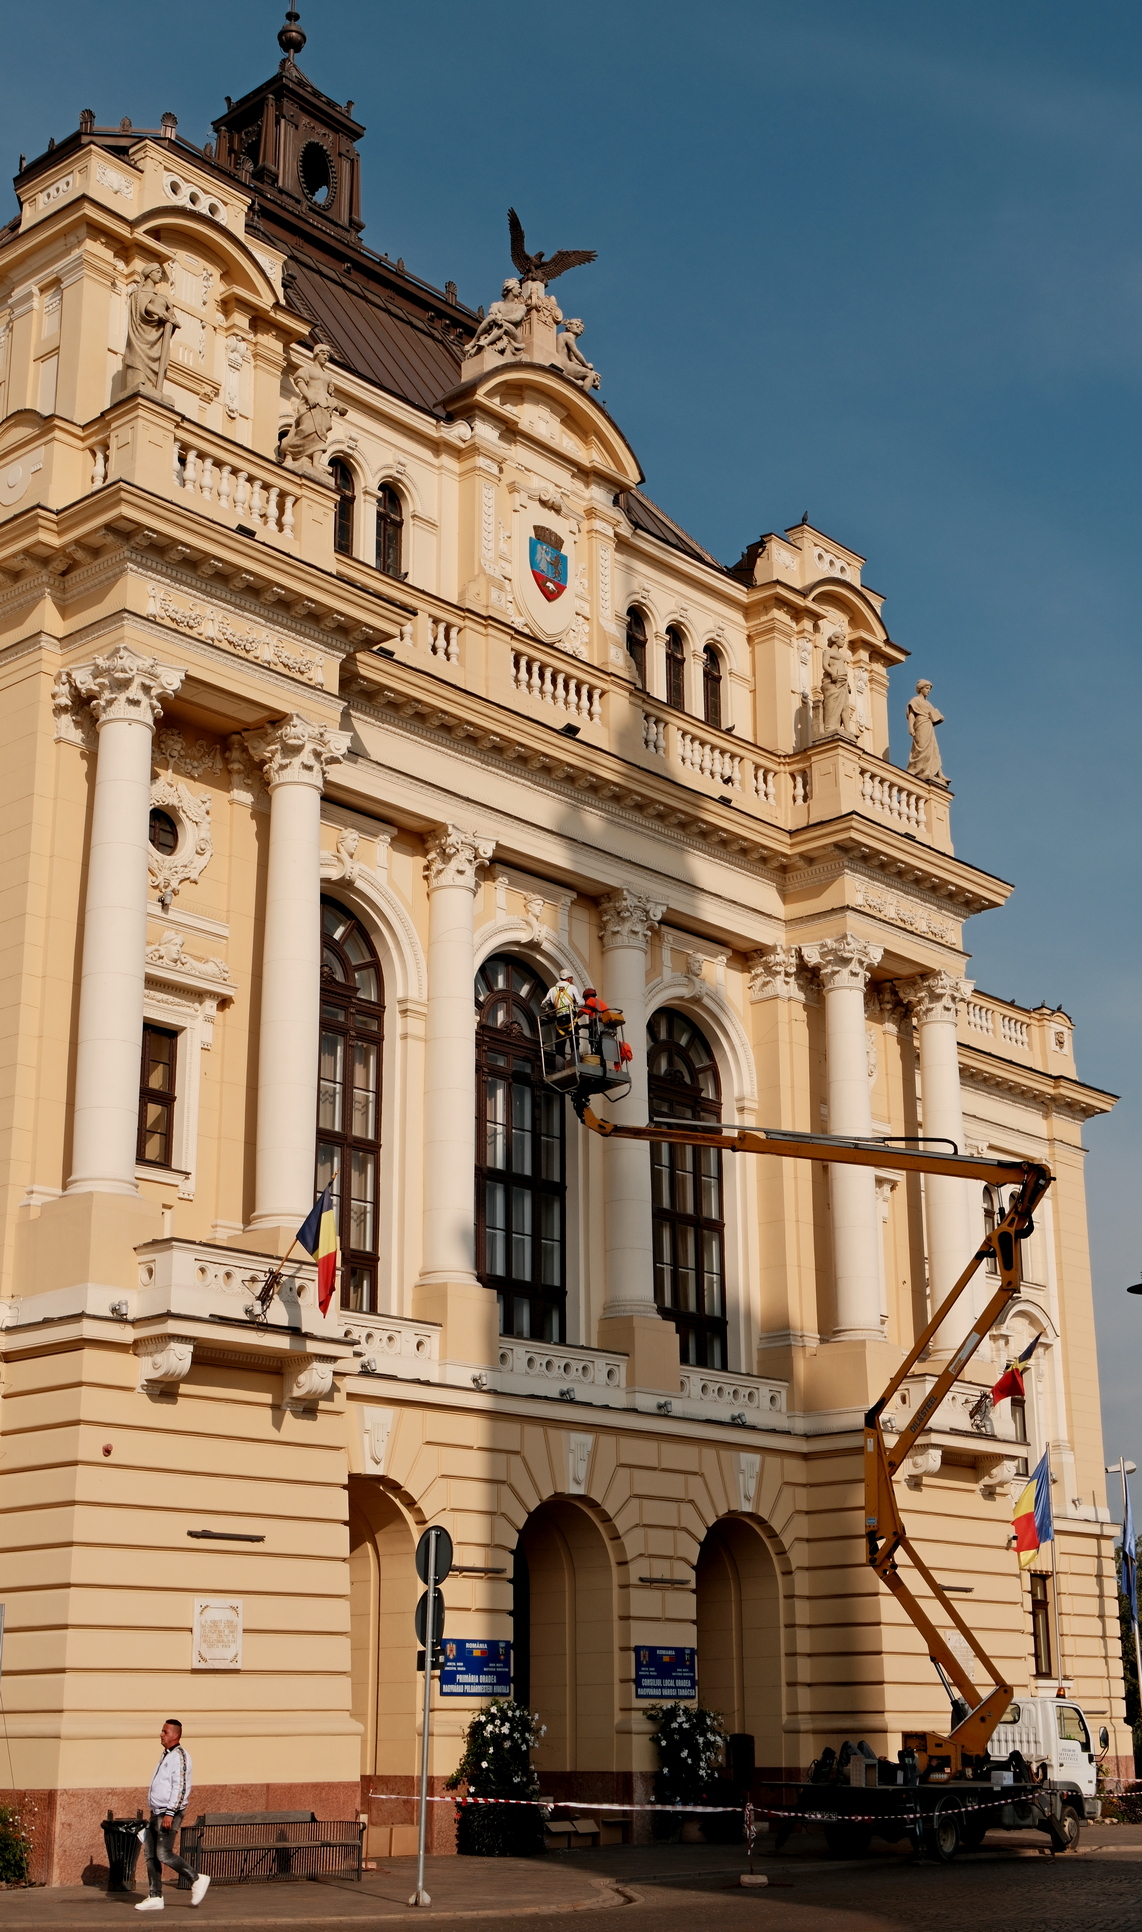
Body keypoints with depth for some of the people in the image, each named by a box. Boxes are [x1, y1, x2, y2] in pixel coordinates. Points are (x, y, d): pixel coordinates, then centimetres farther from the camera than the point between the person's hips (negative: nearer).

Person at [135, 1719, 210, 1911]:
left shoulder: (179, 1756, -12)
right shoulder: (166, 1756, 18)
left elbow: (180, 1787, -20)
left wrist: (170, 1814, -26)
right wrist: (154, 1815, 22)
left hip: (170, 1813, -10)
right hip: (157, 1813, 10)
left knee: (163, 1854, -15)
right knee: (150, 1854, 6)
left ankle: (197, 1879, -2)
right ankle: (156, 1897, 9)